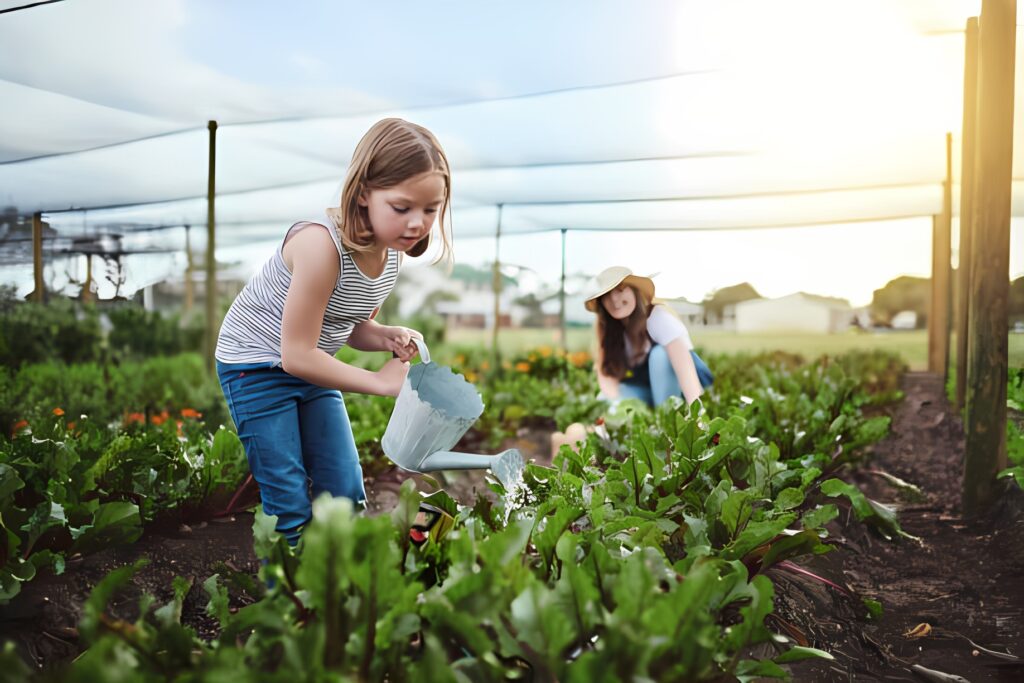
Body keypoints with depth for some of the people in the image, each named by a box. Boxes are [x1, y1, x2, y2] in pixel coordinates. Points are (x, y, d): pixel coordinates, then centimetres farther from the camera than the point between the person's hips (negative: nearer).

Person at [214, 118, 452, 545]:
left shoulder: (393, 253, -7)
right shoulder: (322, 244, -32)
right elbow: (296, 355, -28)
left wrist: (389, 337, -15)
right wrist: (379, 381, -22)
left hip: (311, 367, 7)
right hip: (257, 365, -7)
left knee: (347, 495, 7)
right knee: (291, 508, -5)